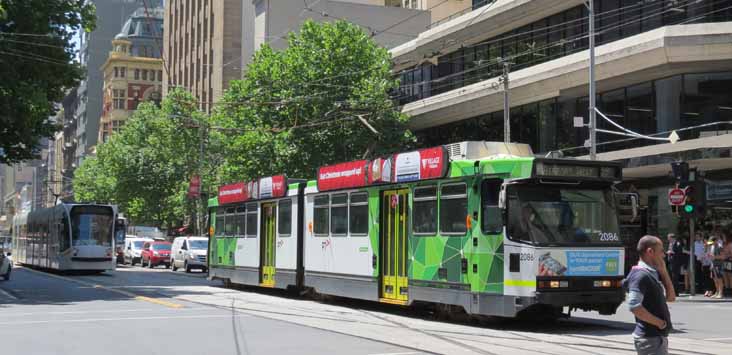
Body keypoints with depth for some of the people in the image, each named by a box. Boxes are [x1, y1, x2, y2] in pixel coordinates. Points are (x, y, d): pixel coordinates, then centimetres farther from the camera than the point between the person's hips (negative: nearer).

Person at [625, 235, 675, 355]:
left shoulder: (653, 273, 13)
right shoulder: (641, 275, -17)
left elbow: (670, 297, 16)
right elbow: (634, 306, -28)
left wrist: (663, 271, 7)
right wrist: (659, 322, -19)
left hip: (657, 336, 10)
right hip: (650, 337, -10)